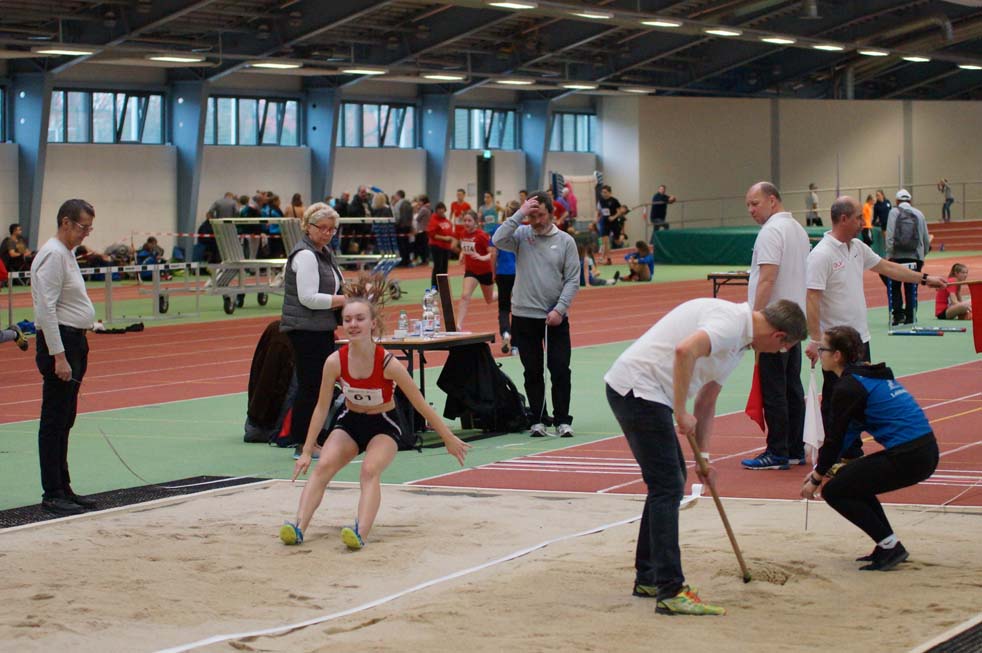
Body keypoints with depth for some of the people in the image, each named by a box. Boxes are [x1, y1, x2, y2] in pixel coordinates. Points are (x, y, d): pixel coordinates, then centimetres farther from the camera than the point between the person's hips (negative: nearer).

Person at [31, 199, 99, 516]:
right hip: (59, 341, -10)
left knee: (64, 421, 14)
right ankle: (53, 495, -3)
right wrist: (58, 356, -23)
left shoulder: (66, 253, 16)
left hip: (74, 341, 10)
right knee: (54, 422, -6)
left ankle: (63, 489, 20)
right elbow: (46, 309, -20)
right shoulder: (53, 255, -15)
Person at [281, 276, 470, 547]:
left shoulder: (388, 364, -26)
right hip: (350, 422, 3)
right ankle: (298, 527, -32)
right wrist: (307, 452, -6)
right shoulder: (335, 362, -19)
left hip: (384, 425, -3)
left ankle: (360, 533, -44)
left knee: (370, 470, -29)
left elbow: (421, 405, -14)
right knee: (323, 466, -21)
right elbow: (322, 407, -7)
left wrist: (449, 439, -6)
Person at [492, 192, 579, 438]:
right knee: (532, 372, 6)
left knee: (560, 370, -3)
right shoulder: (521, 235, 1)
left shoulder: (565, 241, 1)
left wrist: (560, 309, -11)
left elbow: (573, 279, -1)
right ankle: (538, 420, 14)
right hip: (524, 316, 1)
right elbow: (498, 240, -19)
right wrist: (520, 213, -16)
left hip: (555, 317, -1)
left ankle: (562, 420, 5)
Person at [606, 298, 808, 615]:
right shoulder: (731, 321, -14)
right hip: (637, 389, -11)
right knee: (668, 486, -11)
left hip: (639, 391, 11)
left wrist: (703, 457, 20)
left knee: (671, 479, 19)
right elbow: (685, 350, -32)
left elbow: (706, 403, 25)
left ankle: (648, 578, 27)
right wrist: (681, 413, -24)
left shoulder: (738, 342, 19)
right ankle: (671, 592, -12)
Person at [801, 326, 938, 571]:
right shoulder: (869, 374, 18)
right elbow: (850, 431, 22)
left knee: (834, 491, 2)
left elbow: (835, 439, -5)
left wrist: (817, 479, 8)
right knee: (847, 477, 24)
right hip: (925, 450, 9)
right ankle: (888, 546, 21)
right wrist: (821, 469, 21)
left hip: (908, 458, -9)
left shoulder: (848, 388, -10)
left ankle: (890, 546, 1)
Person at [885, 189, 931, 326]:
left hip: (897, 256, -2)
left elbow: (890, 236, -9)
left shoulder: (894, 212, 1)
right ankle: (910, 317, 6)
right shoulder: (919, 214, 9)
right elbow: (926, 239, 11)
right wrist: (922, 254, 23)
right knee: (911, 289, 7)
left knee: (895, 288, 6)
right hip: (915, 257, 2)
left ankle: (898, 315, -6)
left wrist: (889, 253, -7)